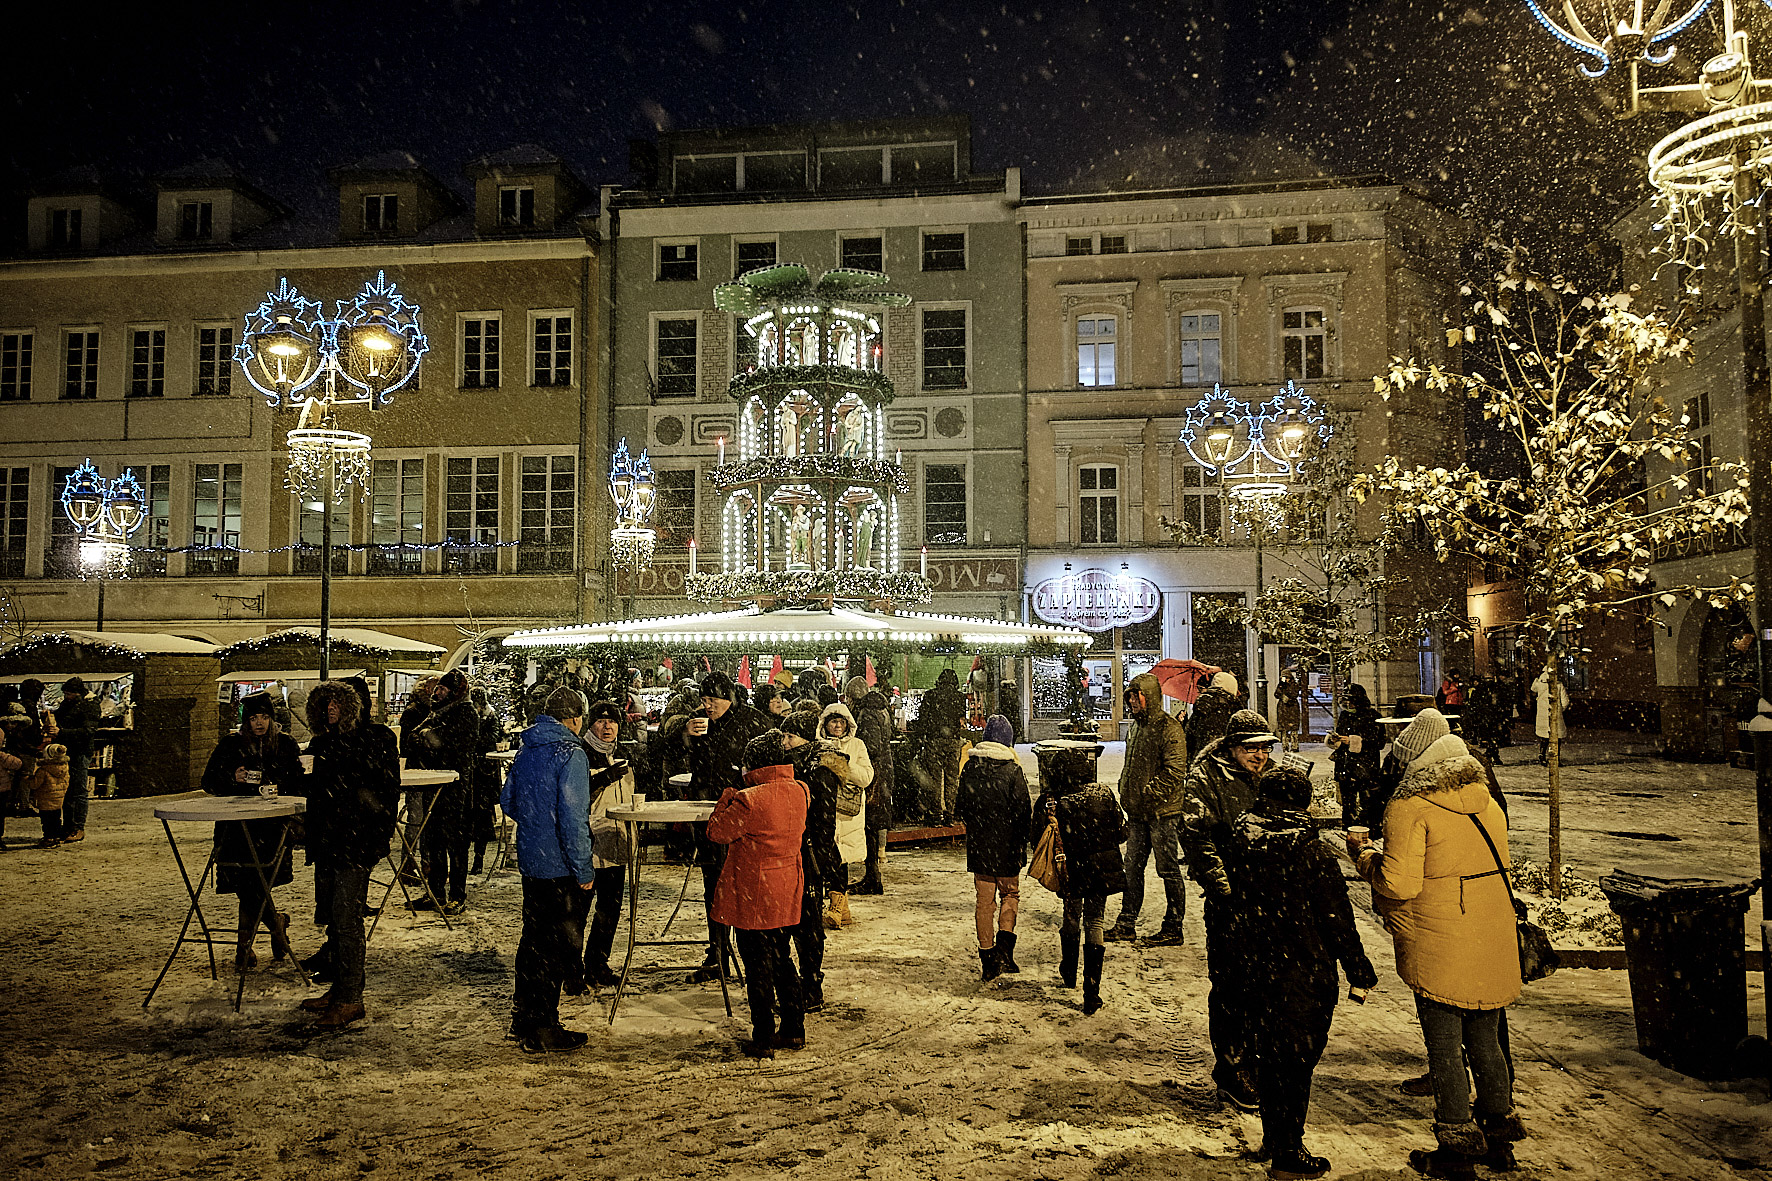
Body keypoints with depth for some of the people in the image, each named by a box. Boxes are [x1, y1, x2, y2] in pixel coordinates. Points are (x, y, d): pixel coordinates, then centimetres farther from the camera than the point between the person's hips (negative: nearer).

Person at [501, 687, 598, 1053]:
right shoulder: (571, 755, -18)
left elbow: (507, 801, 18)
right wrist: (584, 870, -17)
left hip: (530, 861, 8)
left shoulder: (526, 751, 8)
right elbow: (573, 819, -22)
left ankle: (522, 1019, 31)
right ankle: (541, 1032, 8)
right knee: (558, 947, 2)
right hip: (561, 869, -8)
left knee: (533, 939, 19)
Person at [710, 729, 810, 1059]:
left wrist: (728, 796, -3)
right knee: (781, 958, 20)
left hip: (752, 895, -7)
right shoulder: (800, 792, -1)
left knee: (757, 964, 4)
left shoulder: (749, 800, -22)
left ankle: (763, 1040, 12)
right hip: (786, 892, 7)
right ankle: (793, 1030, 26)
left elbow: (717, 832, -13)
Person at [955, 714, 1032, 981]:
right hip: (1007, 848, -3)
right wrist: (1023, 841, 3)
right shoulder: (1013, 771, -13)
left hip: (978, 846, 3)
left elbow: (960, 807, 8)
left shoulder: (970, 768, -2)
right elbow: (1023, 812, -11)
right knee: (1010, 894, 16)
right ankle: (1004, 947, -1)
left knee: (985, 900, 11)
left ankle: (988, 959, 14)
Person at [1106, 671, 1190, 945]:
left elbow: (1174, 772, -19)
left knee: (1168, 870, 2)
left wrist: (1148, 792, -18)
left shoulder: (1170, 729, -13)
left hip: (1162, 812, -8)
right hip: (1138, 812, 8)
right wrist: (1127, 797, 13)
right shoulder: (1138, 727, 14)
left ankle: (1173, 928, 11)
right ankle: (1126, 925, 19)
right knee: (1132, 869, 11)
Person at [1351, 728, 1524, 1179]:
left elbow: (1399, 884, -17)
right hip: (1494, 948, 7)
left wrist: (1365, 856, 0)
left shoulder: (1410, 810, -12)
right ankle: (1499, 1133, 30)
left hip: (1440, 950, -6)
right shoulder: (1490, 807, 9)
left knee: (1444, 1048, 5)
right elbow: (1496, 870, 18)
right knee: (1485, 1041, 19)